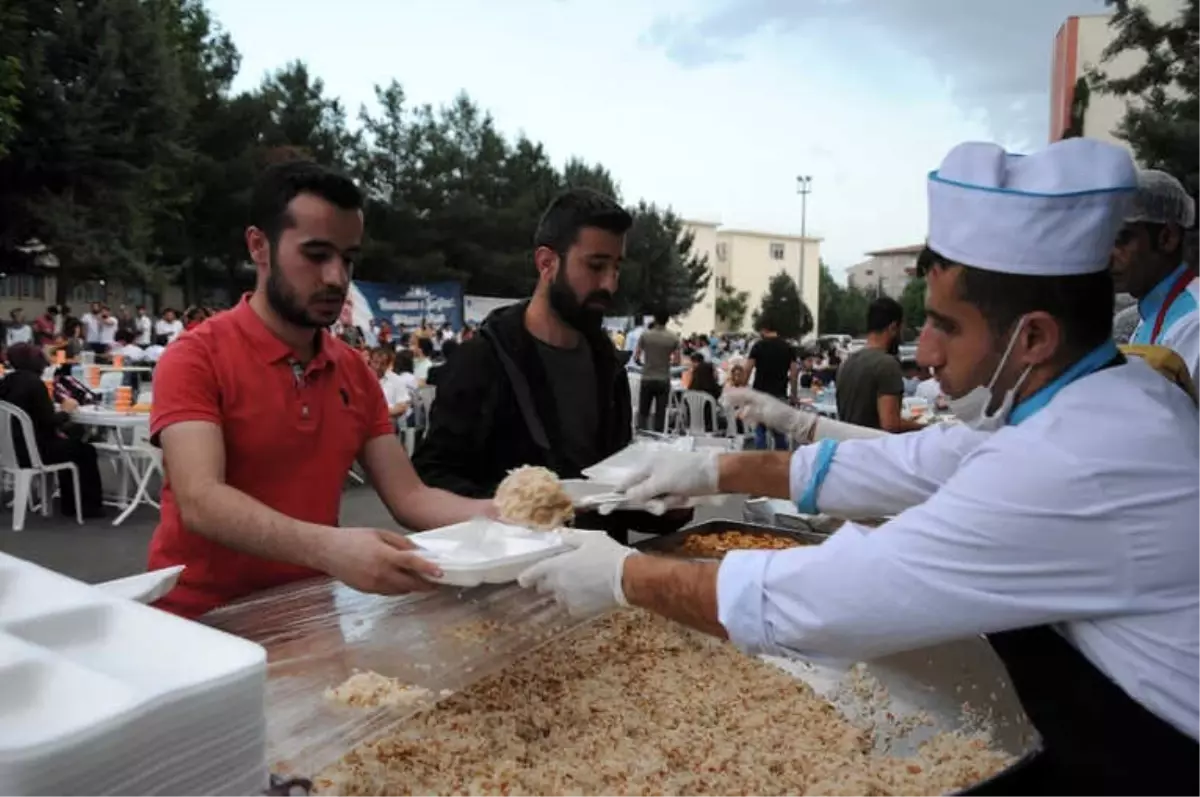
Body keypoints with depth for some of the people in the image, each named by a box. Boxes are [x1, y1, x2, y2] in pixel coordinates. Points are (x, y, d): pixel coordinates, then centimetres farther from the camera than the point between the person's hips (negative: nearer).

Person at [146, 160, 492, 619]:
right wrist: (328, 548, -40)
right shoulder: (194, 359, -10)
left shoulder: (356, 372, 6)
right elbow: (200, 501, -24)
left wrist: (497, 514, -17)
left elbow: (408, 497, 2)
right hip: (202, 620, -3)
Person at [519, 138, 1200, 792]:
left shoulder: (1071, 465, -31)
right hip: (1128, 740, 7)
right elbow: (905, 465, 4)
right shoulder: (1102, 401, -2)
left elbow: (817, 601, -30)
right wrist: (718, 470, 0)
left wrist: (624, 576, -18)